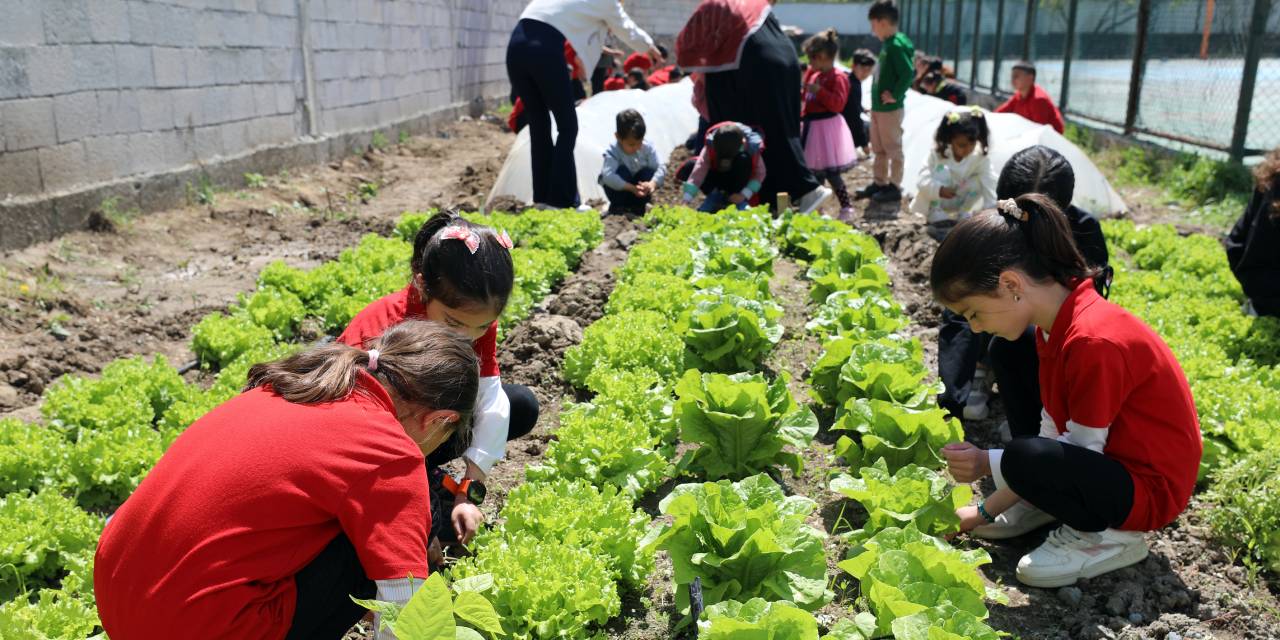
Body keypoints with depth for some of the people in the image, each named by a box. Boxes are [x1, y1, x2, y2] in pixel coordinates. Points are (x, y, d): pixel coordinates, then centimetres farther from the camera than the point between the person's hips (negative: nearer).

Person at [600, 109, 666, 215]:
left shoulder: (647, 147, -17)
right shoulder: (612, 152, -26)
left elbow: (661, 168, -23)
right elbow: (608, 176, -41)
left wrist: (652, 183, -45)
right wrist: (632, 188, -50)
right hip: (619, 188, -3)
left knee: (649, 172, -24)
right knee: (622, 171, -30)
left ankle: (638, 207, -6)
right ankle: (617, 207, -12)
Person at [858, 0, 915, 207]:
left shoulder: (897, 45, -18)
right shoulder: (888, 44, 11)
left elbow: (908, 74, -25)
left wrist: (895, 95, -18)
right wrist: (876, 103, 12)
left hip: (890, 109, -10)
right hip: (878, 108, 10)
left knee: (893, 149, 1)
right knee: (879, 149, 17)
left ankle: (894, 187, 9)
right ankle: (879, 183, 27)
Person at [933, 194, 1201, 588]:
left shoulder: (1094, 342, -30)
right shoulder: (1055, 324, -1)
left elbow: (1081, 453, -22)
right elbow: (1053, 434, 3)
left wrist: (988, 463, -22)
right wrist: (984, 512, 4)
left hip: (1150, 489, -9)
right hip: (1105, 461, 9)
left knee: (1024, 459, -32)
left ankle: (1111, 536, -7)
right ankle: (1043, 507, 8)